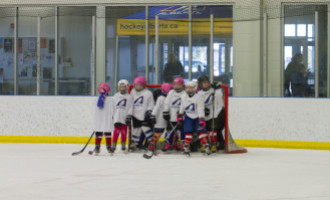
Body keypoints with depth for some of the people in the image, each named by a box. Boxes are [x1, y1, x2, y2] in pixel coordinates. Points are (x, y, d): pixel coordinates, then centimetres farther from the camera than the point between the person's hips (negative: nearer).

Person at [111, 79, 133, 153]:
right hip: (117, 116, 1)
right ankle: (114, 144, -10)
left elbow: (130, 107, 0)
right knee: (117, 129, -9)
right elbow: (113, 106, 17)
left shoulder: (129, 97, 4)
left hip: (125, 116, -1)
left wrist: (129, 115, -9)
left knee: (124, 129, 3)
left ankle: (123, 144, 15)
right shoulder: (116, 96, 13)